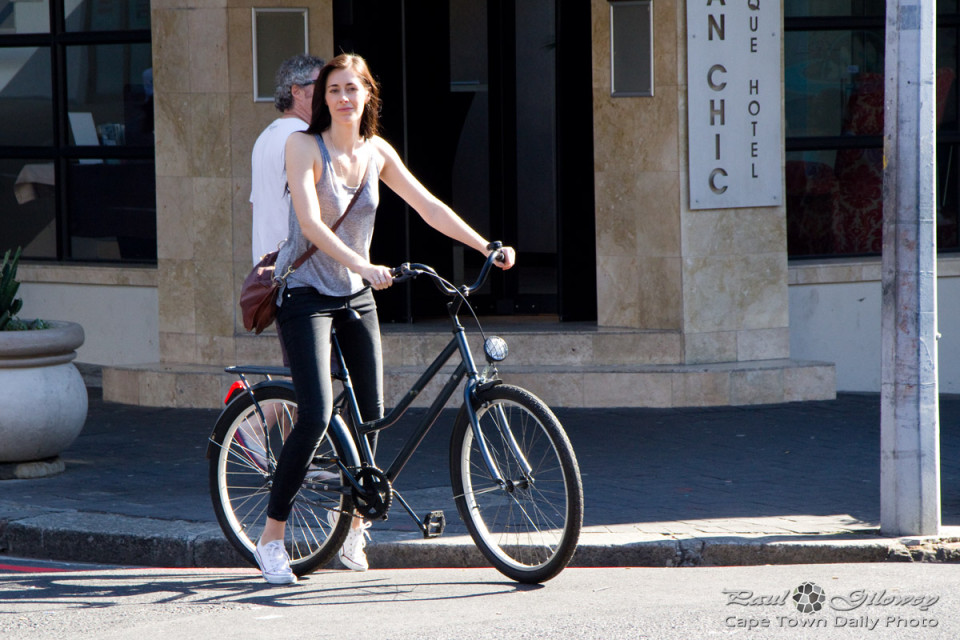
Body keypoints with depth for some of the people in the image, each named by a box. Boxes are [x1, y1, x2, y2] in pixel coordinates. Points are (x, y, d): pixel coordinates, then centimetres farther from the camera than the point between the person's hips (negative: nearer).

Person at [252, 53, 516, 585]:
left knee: (371, 415, 5)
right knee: (316, 415, -18)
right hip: (306, 292, -6)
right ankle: (272, 537, -8)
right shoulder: (304, 147, -14)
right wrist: (361, 265, -38)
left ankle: (351, 522, 27)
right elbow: (311, 223, -25)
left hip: (356, 296, 6)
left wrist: (487, 246, -2)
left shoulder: (377, 153, 3)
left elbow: (428, 206, 6)